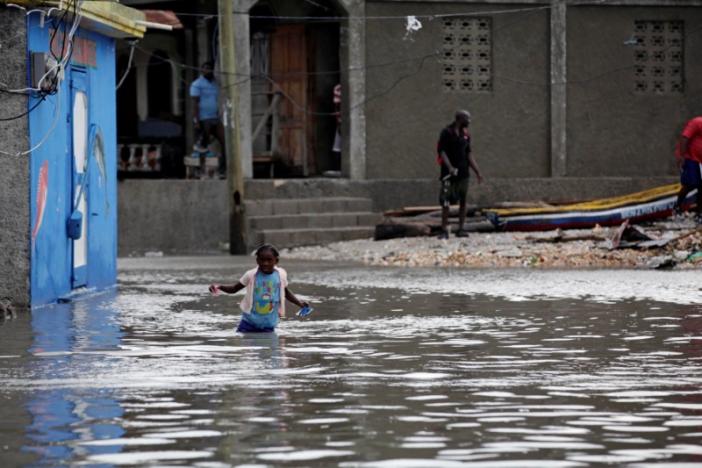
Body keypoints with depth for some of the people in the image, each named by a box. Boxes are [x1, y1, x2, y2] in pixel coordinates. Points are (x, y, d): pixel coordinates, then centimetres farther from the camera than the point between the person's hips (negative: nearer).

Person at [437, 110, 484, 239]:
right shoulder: (447, 133, -7)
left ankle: (461, 229, 11)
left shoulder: (465, 134, 12)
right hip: (449, 174, -6)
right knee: (445, 203, -6)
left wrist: (477, 171, 13)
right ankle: (444, 230, -3)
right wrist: (450, 167, -25)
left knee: (463, 202, 5)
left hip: (463, 172, 6)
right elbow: (442, 151, -12)